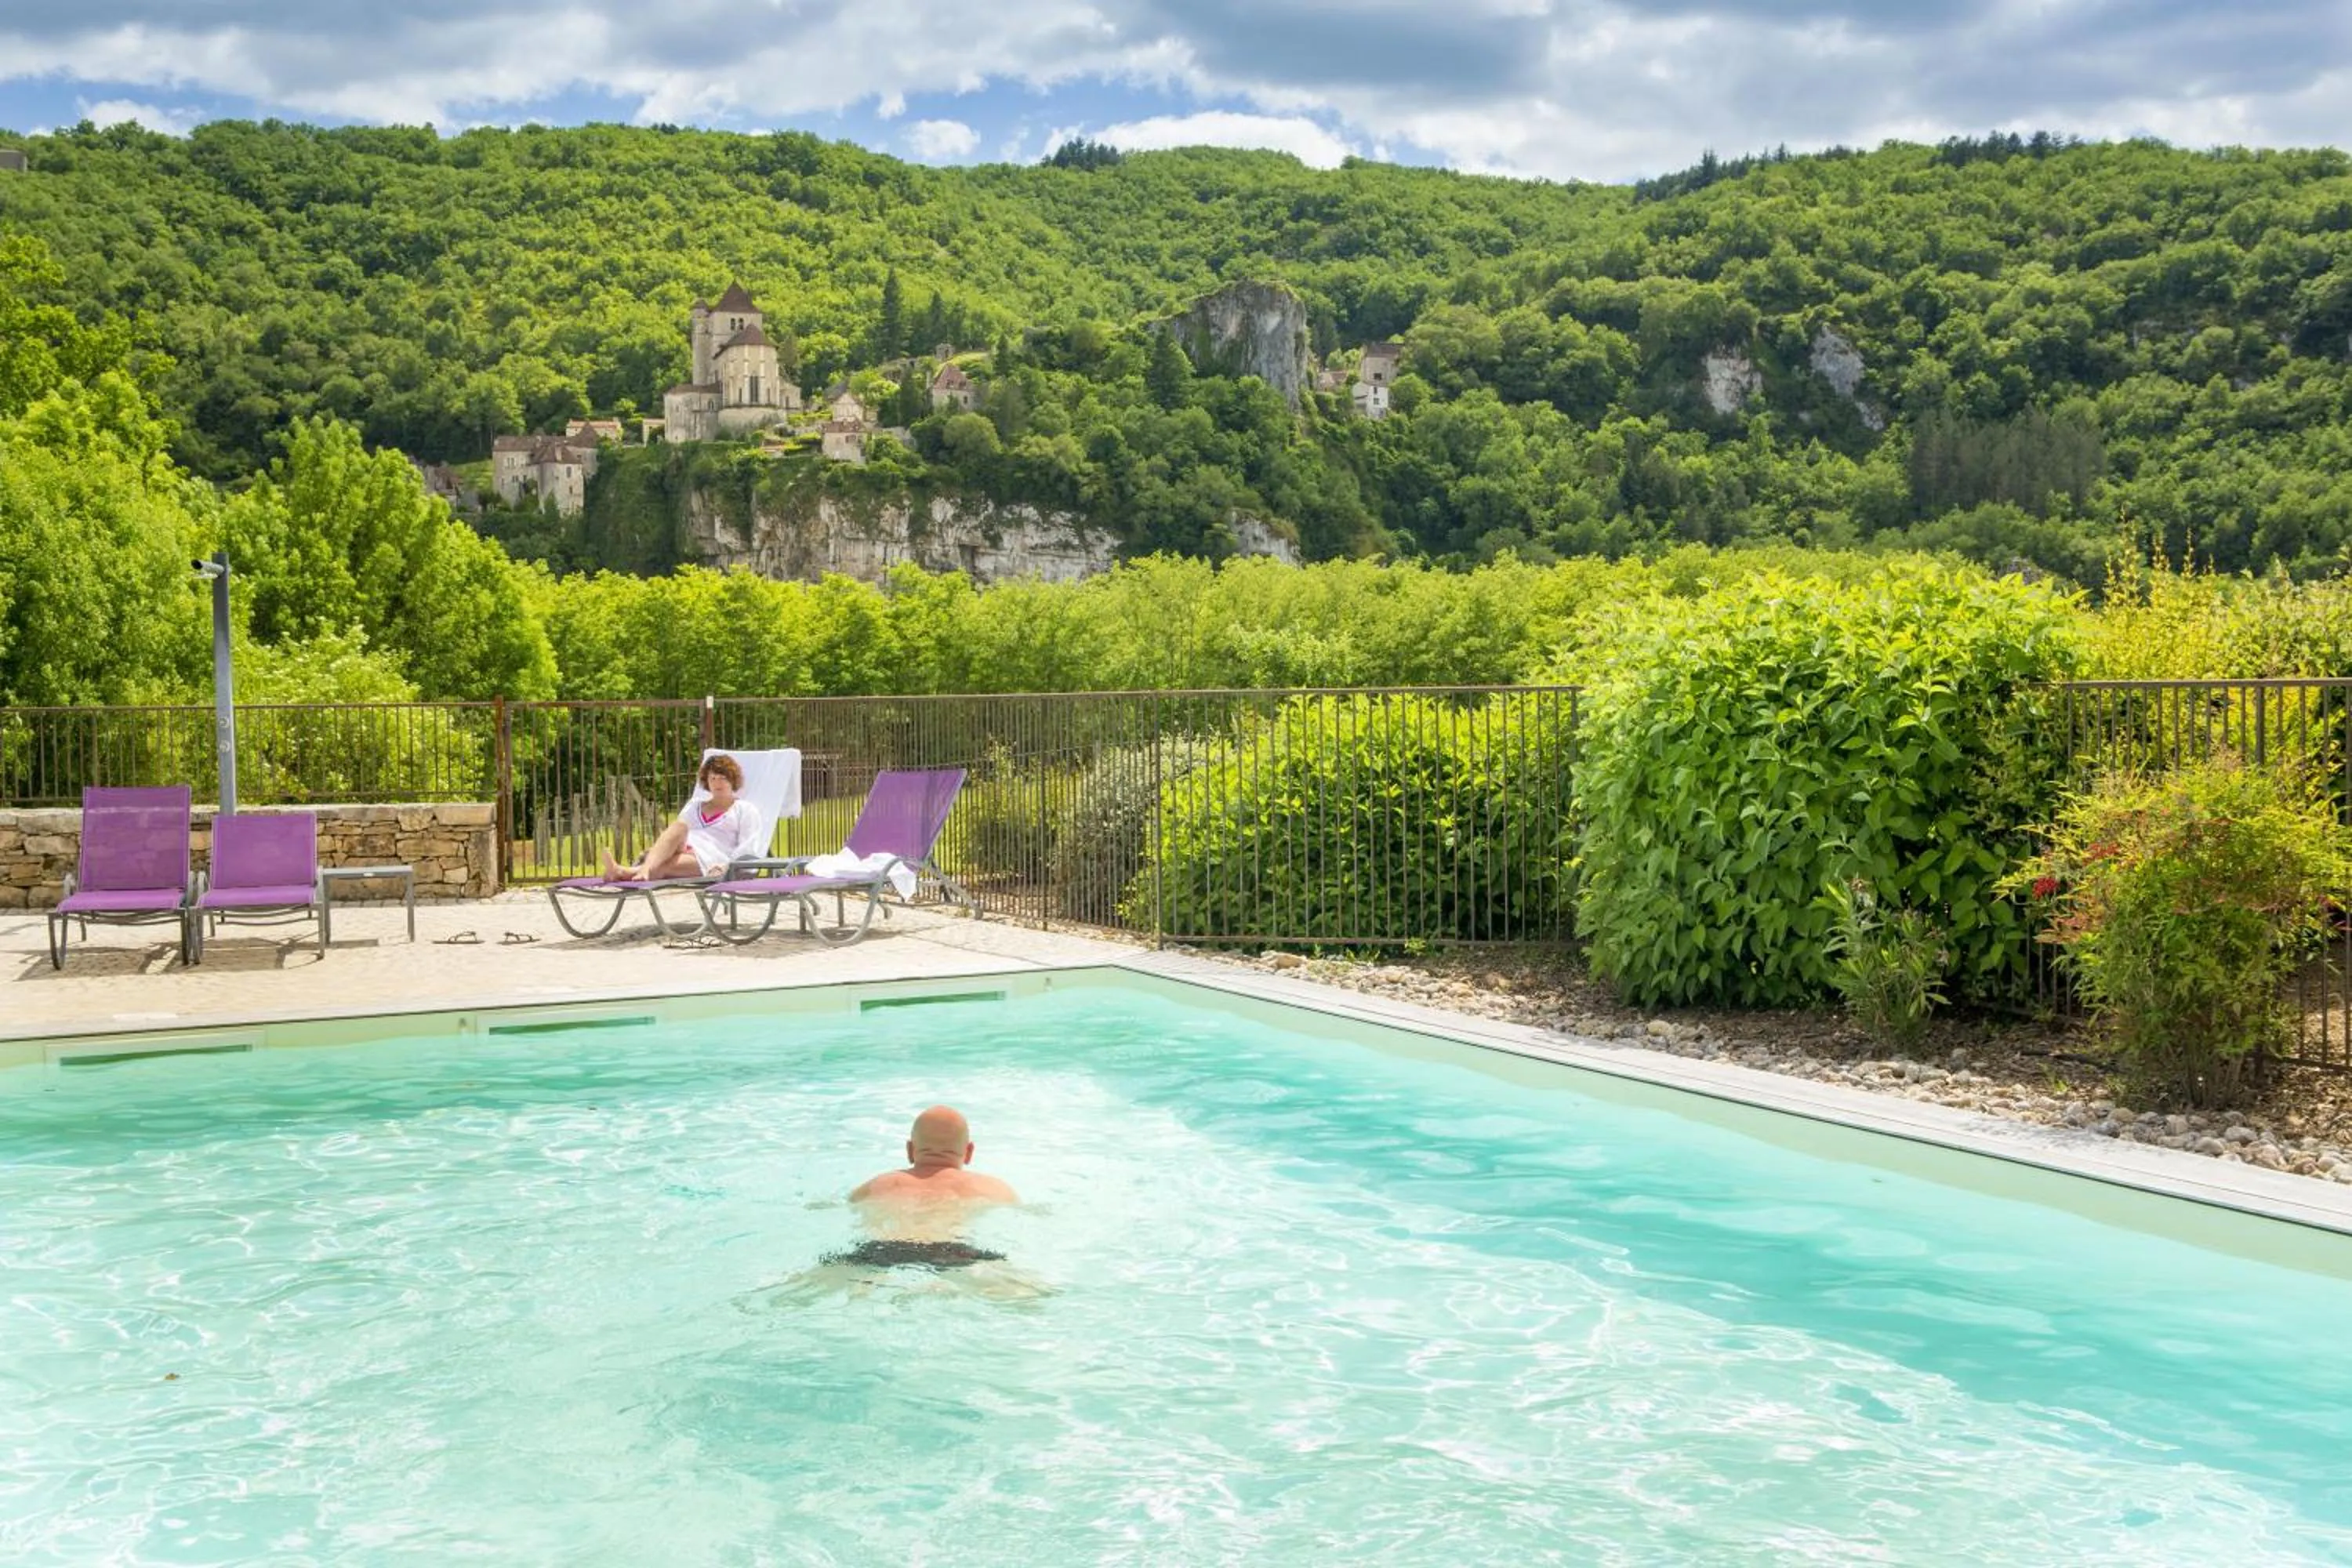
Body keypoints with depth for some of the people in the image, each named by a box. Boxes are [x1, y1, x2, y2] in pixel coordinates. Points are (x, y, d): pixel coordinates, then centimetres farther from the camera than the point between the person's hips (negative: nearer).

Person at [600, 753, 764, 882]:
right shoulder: (694, 806, 35)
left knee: (661, 867, -34)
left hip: (711, 860, -3)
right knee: (678, 828, -33)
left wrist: (726, 866, -15)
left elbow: (748, 848, 4)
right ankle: (646, 868, -62)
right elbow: (675, 834, 23)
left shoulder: (745, 809, 19)